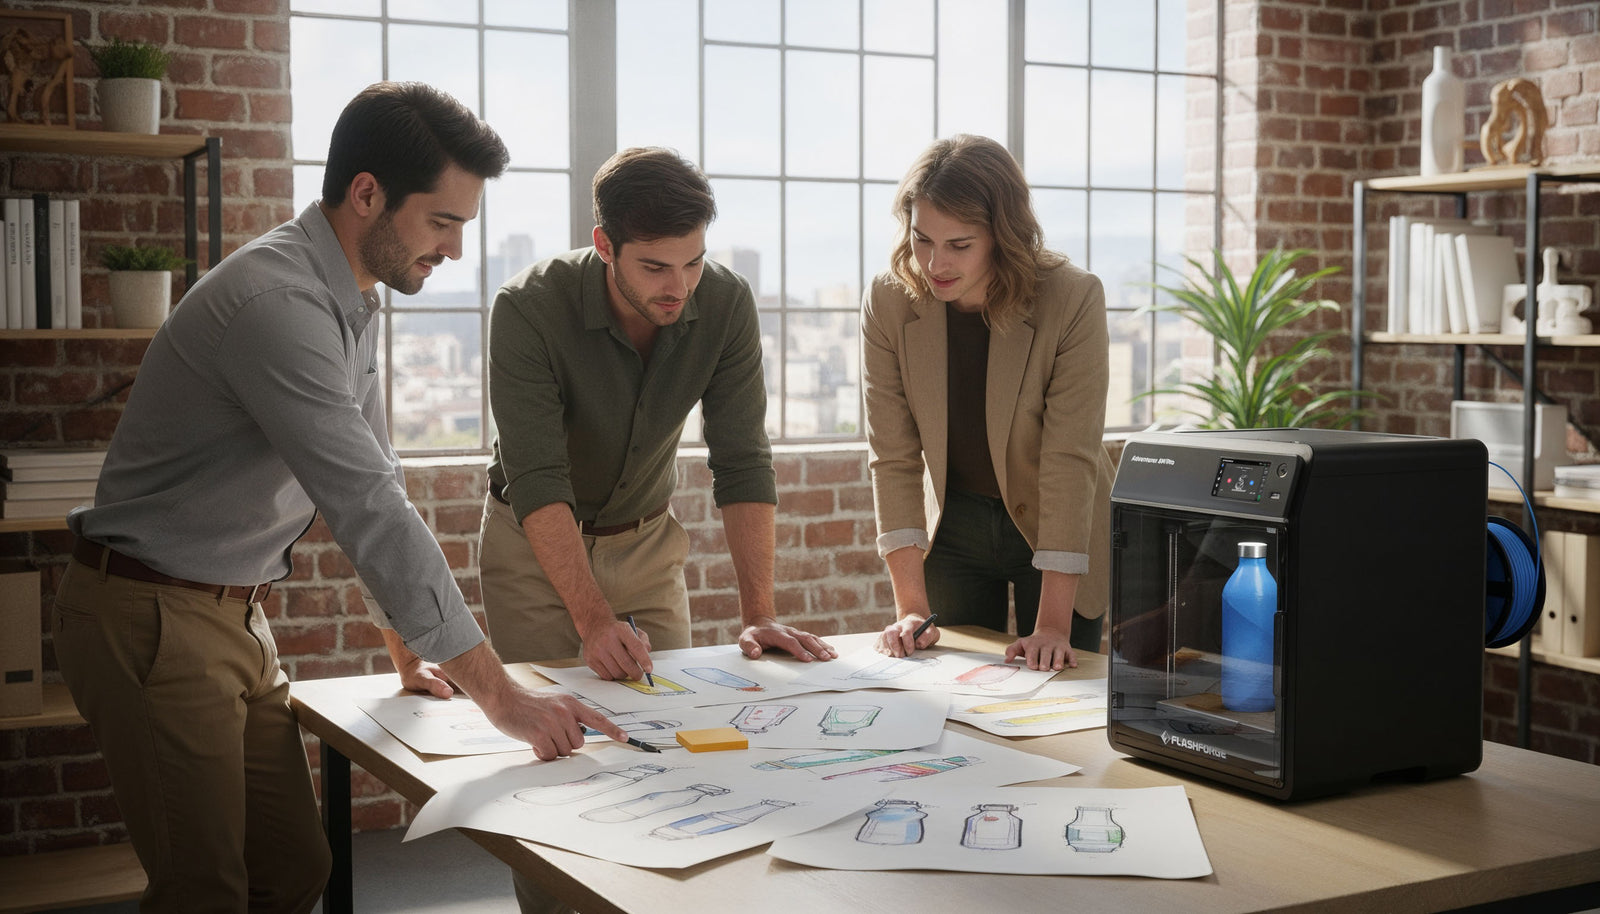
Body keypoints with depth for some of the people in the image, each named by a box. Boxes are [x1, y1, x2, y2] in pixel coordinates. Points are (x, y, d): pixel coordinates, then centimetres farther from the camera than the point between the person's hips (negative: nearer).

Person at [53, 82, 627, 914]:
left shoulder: (353, 302, 7)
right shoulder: (279, 304, -25)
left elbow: (374, 483, 16)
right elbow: (370, 511, -29)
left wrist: (408, 649, 16)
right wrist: (498, 694, -26)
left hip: (232, 618, 9)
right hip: (151, 620, -9)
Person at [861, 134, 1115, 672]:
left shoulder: (1073, 300, -22)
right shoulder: (886, 304, -15)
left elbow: (1070, 462, -25)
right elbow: (894, 457, -15)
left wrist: (1053, 625, -28)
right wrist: (911, 607, -21)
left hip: (1058, 532, -2)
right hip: (953, 528, 2)